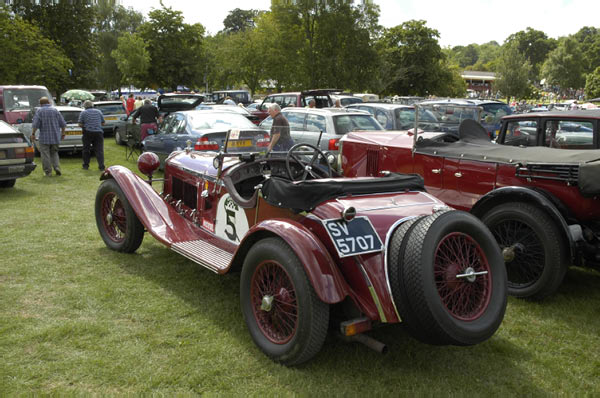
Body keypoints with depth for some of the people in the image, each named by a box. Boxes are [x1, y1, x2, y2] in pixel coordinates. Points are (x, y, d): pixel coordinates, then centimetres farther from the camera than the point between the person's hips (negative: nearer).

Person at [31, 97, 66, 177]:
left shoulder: (39, 111, -3)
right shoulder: (55, 110, 4)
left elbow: (35, 124, -10)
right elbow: (62, 123, 4)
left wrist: (33, 133, -1)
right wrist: (63, 133, 14)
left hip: (44, 137, -3)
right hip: (55, 137, 3)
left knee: (45, 155, 4)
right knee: (54, 153, 17)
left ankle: (48, 171, 4)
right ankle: (57, 168, 0)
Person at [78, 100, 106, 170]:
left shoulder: (83, 113, 3)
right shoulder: (99, 111, 11)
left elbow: (80, 124, -3)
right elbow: (103, 123, 12)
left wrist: (85, 126, 16)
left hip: (88, 133, -1)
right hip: (98, 132, 2)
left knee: (86, 150, 11)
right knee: (99, 150, 1)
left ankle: (86, 165, 17)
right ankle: (101, 166, -6)